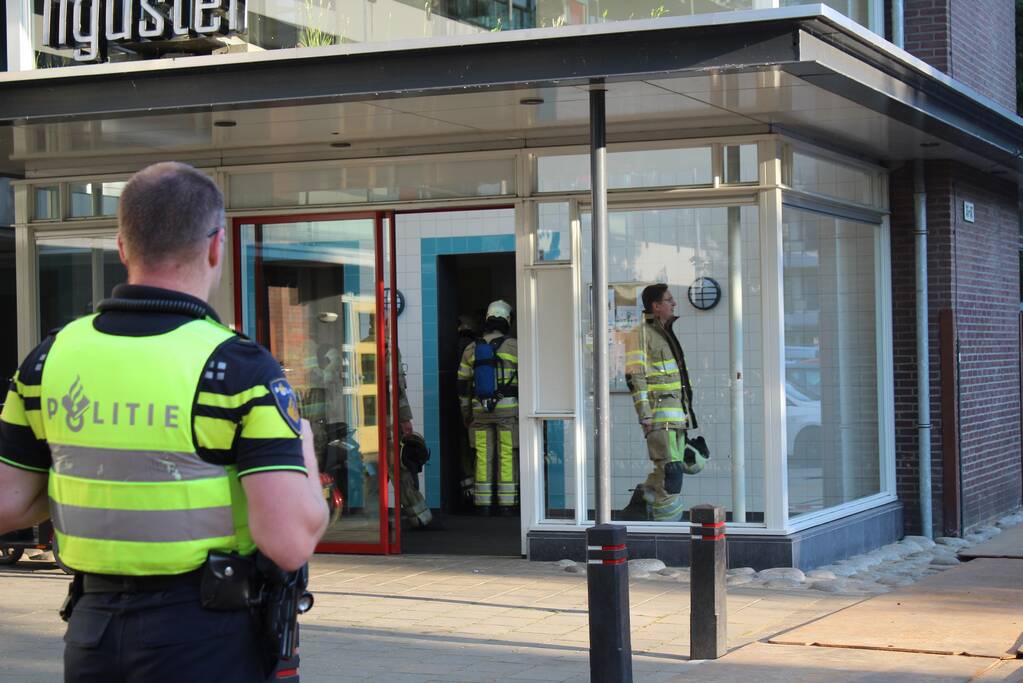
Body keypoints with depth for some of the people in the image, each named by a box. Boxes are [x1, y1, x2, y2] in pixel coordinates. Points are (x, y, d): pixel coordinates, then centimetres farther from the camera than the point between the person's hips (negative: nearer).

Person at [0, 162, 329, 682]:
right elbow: (291, 542, -20)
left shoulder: (52, 357, 0)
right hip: (205, 639, -4)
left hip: (92, 628, 4)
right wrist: (305, 458, -1)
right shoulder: (237, 368, -15)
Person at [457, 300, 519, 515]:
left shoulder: (471, 349, 7)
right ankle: (506, 504, -1)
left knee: (483, 457, 5)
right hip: (507, 409, -3)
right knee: (507, 457, 0)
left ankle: (483, 504, 5)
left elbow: (463, 384, 9)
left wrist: (465, 413, 15)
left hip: (480, 411, 3)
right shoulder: (514, 346, -4)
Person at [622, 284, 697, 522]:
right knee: (670, 469, -10)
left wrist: (686, 413, 26)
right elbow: (636, 377, -15)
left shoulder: (665, 333, 21)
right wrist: (644, 415, -21)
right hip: (659, 416, -9)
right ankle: (668, 522, -6)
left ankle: (640, 503, 24)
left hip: (676, 415, 9)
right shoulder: (641, 334, -8)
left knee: (670, 469, 11)